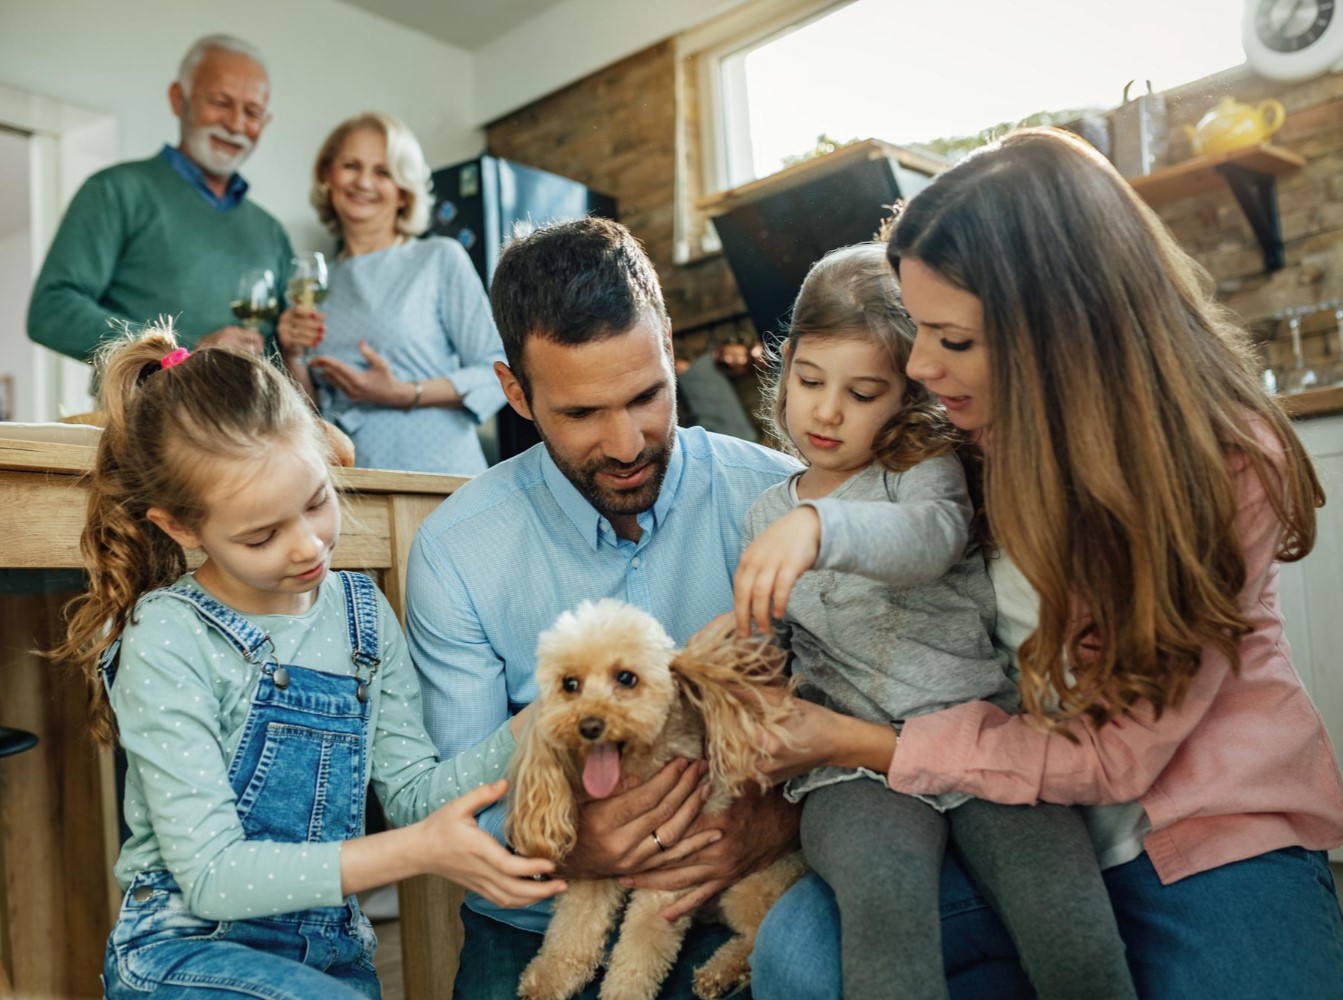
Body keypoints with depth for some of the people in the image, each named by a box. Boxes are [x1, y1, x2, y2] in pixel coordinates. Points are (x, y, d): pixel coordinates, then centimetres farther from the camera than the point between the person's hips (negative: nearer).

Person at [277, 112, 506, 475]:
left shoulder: (441, 259, 3)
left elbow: (497, 373, -3)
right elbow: (310, 414, 17)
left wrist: (405, 394, -12)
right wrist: (292, 357, 0)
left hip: (438, 472, -3)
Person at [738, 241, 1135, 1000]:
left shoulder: (928, 469, 7)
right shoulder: (769, 513, 18)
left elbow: (931, 537, -18)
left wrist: (819, 526, -36)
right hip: (854, 761, 1)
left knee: (1064, 906, -25)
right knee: (883, 886, -31)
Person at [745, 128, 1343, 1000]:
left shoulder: (1221, 460, -18)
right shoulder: (988, 423, -5)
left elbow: (1113, 755, -17)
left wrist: (856, 746, -17)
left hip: (1209, 831, -3)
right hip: (1028, 808, 4)